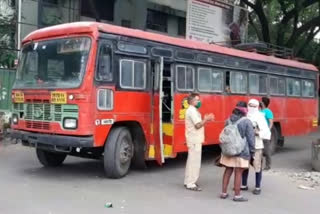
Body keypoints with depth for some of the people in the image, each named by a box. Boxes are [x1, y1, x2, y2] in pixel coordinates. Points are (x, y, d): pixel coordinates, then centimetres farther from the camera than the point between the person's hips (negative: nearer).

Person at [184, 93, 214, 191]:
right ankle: (191, 184, -5)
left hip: (194, 139, 11)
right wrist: (206, 119, -12)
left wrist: (205, 119, 7)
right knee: (194, 161, -8)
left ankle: (188, 181, 22)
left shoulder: (192, 110, 18)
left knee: (191, 161, 15)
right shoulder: (192, 110, -15)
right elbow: (198, 125, -22)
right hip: (195, 140, -11)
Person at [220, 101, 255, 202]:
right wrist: (252, 151, 1)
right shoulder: (246, 122, -13)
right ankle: (237, 195, 10)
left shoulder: (229, 120, 3)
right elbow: (250, 138, -10)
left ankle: (224, 193, 20)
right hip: (241, 151, -5)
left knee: (228, 171, 15)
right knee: (238, 173, 2)